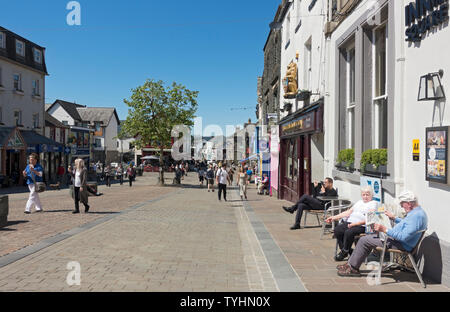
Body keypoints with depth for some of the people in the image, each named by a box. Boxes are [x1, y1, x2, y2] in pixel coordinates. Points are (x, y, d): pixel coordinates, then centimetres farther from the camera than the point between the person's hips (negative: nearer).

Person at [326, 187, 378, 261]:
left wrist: (355, 223, -21)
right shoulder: (359, 202, 29)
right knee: (337, 230, -19)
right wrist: (334, 217, 13)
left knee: (349, 232, -33)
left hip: (361, 225, -7)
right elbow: (348, 212, 24)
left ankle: (344, 252, -10)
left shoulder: (373, 203, 7)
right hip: (349, 222, 7)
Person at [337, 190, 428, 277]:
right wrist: (394, 218, 22)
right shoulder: (417, 211, 8)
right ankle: (350, 263, 17)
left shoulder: (417, 216, -26)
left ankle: (353, 268, 4)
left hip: (401, 245, -11)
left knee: (364, 240, -9)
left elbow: (403, 237, -31)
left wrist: (385, 230, -28)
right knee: (366, 238, 14)